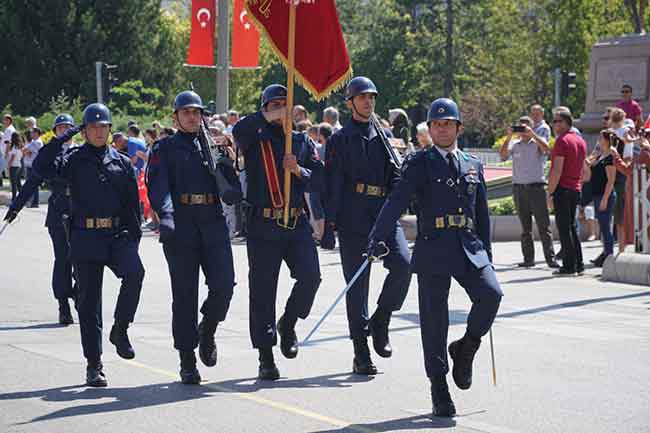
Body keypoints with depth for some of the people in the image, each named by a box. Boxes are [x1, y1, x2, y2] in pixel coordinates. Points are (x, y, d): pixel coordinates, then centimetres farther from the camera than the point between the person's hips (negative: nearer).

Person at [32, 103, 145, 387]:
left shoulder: (122, 162, 11)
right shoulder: (73, 159, 5)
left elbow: (132, 204, 13)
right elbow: (42, 167, -14)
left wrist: (134, 239, 7)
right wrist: (63, 138, -13)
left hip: (117, 236, 1)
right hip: (85, 238, -1)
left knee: (135, 272, -28)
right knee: (88, 300, 1)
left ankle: (120, 330, -8)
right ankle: (94, 364, 10)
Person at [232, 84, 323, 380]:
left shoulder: (302, 141, 14)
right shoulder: (255, 139, 4)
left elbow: (319, 181, 8)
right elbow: (239, 131, -20)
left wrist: (298, 170, -9)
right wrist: (272, 116, -19)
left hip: (297, 224, 2)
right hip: (262, 225, -2)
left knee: (310, 276, -16)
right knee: (263, 290, 1)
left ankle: (287, 324, 12)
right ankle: (266, 358, 9)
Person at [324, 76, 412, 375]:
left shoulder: (384, 136, 17)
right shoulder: (339, 140, 5)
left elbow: (395, 177, 16)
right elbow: (332, 183, 0)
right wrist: (330, 221, -7)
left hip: (385, 214, 3)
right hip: (353, 219, -3)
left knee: (403, 264, -19)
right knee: (357, 283, -1)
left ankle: (380, 323, 2)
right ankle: (361, 354, 5)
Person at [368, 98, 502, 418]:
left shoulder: (473, 165, 15)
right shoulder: (419, 163, 3)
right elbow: (396, 201, -10)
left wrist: (486, 255, 17)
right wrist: (378, 238, -23)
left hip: (469, 247, 3)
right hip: (433, 247, -3)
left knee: (491, 294, -21)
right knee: (434, 319, 0)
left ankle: (465, 348, 5)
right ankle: (439, 390, 10)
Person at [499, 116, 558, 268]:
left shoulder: (538, 142, 6)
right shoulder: (514, 144, 12)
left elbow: (546, 149, -16)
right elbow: (503, 155, -4)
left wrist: (532, 134, -20)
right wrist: (508, 137, -11)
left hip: (536, 187, -3)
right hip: (519, 187, 3)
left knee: (544, 224, -5)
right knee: (525, 226, 6)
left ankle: (550, 258, -5)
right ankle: (528, 258, 9)